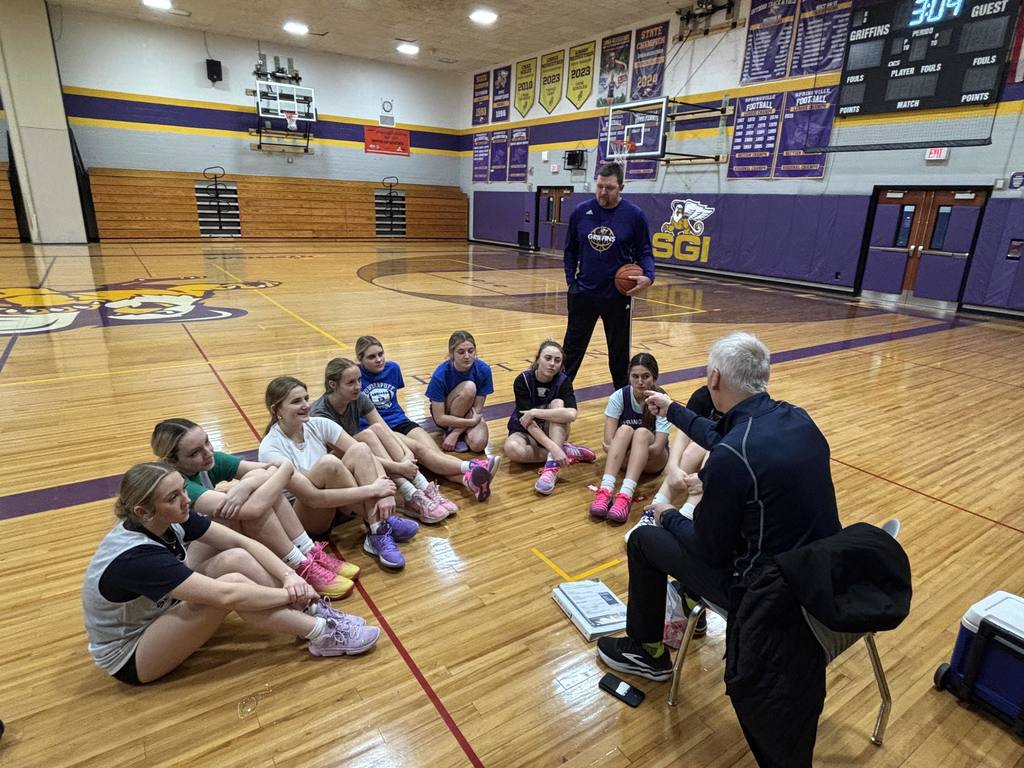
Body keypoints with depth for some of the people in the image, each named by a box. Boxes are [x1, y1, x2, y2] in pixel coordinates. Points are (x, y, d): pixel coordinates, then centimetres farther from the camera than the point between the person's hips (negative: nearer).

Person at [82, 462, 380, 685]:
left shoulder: (171, 519, -13)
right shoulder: (135, 557, -35)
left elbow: (243, 542, -13)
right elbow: (225, 595, -40)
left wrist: (288, 576, -26)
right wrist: (290, 594, -29)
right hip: (129, 657, -7)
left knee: (234, 558, -17)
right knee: (230, 584, -30)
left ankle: (312, 613, -12)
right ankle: (324, 636, -21)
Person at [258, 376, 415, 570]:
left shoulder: (318, 424, -7)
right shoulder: (270, 449, -22)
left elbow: (366, 456, -13)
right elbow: (312, 498, -29)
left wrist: (385, 491, -32)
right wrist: (372, 490, -32)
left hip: (338, 504, 5)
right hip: (301, 518, -5)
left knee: (360, 450, -22)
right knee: (328, 463, -34)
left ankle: (382, 521, -26)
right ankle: (379, 529, -23)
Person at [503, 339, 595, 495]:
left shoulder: (563, 381, -15)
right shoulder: (523, 380, -20)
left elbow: (571, 414, -35)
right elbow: (527, 422, -29)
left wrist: (535, 412, -35)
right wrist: (553, 447, -42)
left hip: (553, 431, 1)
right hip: (525, 431, -1)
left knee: (557, 403, -28)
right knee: (512, 449, -36)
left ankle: (552, 466, -38)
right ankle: (567, 452, -20)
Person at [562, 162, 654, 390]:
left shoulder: (634, 215, -6)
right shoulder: (581, 211, 0)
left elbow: (644, 252, 1)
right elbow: (571, 250, 9)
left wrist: (648, 276, -17)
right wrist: (571, 280, 3)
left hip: (617, 296, -1)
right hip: (582, 293, 1)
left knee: (619, 351, 11)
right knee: (573, 346, 10)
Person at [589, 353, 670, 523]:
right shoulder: (619, 397, -13)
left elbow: (658, 447, -26)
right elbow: (608, 441, -19)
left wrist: (631, 449, -30)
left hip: (652, 460, -1)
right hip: (624, 456, 1)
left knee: (642, 433, -34)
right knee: (625, 430, -32)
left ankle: (625, 495, -50)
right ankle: (605, 490, -47)